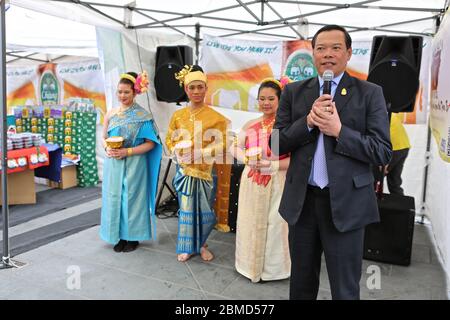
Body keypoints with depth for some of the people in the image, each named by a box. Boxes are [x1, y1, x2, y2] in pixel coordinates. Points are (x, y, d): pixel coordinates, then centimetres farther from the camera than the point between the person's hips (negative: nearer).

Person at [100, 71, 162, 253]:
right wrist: (107, 149, -9)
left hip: (134, 165, -4)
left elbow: (150, 143, -9)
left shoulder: (142, 115, -7)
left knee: (132, 198, 5)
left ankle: (132, 237, 20)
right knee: (115, 198, 8)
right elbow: (104, 138, 13)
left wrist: (127, 151, -17)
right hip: (113, 165, 4)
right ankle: (120, 237, 24)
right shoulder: (110, 114, 6)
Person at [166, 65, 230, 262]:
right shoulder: (178, 115, 3)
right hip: (184, 170, 2)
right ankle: (187, 246, 24)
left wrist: (201, 153, -17)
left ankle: (201, 244, 28)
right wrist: (178, 154, -11)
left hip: (206, 170, -1)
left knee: (205, 208, 7)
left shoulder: (215, 117, -5)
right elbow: (169, 140, 8)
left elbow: (221, 145, -5)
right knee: (186, 208, 8)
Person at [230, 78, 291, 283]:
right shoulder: (250, 125, 6)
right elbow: (234, 148, 10)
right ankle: (251, 265, 33)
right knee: (250, 223, 13)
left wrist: (273, 165, -23)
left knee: (274, 225, 5)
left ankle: (272, 268, 26)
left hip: (277, 183, -4)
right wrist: (247, 159, -9)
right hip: (251, 182, 4)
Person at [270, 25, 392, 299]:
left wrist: (339, 130, -19)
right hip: (302, 200, 3)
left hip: (346, 203, -2)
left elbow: (384, 153, -7)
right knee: (301, 284, 20)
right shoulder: (293, 92, 6)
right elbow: (276, 144, 1)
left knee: (345, 289, 10)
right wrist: (308, 121, -14)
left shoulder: (369, 93, -1)